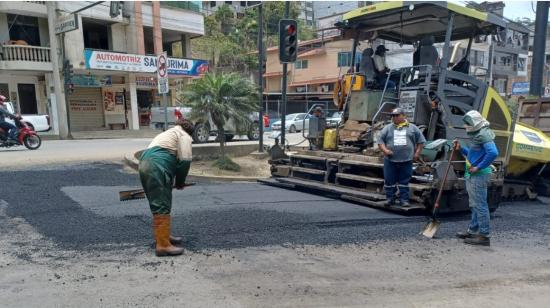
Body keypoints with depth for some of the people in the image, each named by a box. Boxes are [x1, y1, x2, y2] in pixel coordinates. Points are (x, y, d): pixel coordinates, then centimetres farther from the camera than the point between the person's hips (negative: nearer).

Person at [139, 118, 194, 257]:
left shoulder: (167, 134, 35)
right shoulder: (184, 135, 10)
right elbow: (185, 160, -4)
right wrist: (180, 182, 8)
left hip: (144, 164, 9)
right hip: (157, 167, -9)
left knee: (158, 205, 19)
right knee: (162, 207, -9)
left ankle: (163, 236, 29)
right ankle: (163, 245, -10)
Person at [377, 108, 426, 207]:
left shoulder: (412, 128, 9)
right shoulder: (387, 128, 9)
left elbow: (421, 141, 12)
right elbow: (380, 141, 7)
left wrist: (417, 153, 3)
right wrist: (384, 150, -9)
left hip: (406, 161, -1)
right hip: (390, 161, 1)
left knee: (404, 182, 4)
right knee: (389, 181, 5)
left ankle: (404, 199, 13)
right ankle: (390, 198, 17)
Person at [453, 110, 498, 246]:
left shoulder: (484, 134, -16)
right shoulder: (477, 134, 16)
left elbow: (493, 153, -29)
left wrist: (478, 167, -22)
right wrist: (461, 148, 11)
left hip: (479, 175, -11)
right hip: (472, 175, 11)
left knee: (480, 205, -5)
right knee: (474, 205, 18)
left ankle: (484, 236, 1)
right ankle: (473, 231, 29)